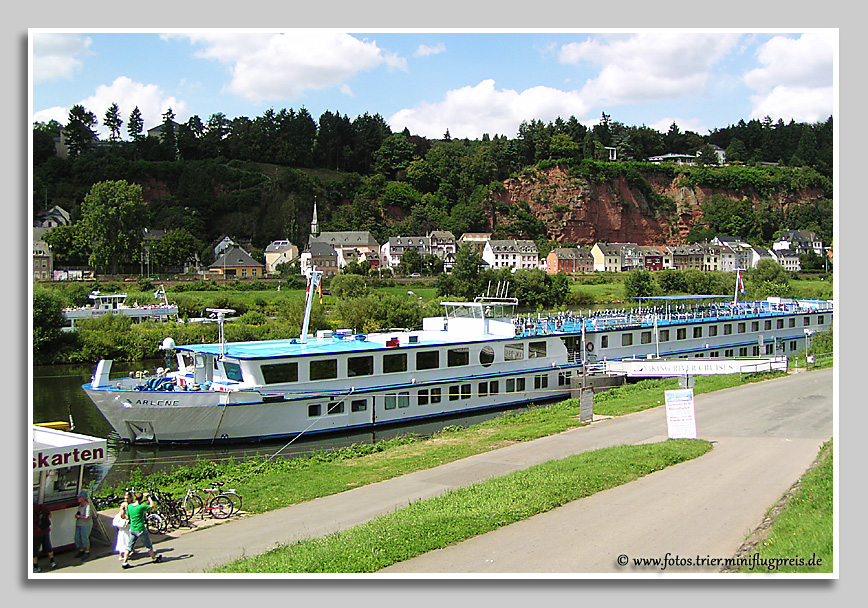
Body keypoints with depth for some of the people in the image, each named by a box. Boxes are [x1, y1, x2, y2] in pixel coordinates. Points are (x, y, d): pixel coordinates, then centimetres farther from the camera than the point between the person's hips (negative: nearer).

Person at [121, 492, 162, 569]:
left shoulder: (129, 506, -2)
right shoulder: (141, 507, -21)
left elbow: (128, 517, 10)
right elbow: (152, 505, -14)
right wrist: (148, 497, -6)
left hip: (132, 530, 5)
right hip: (141, 530, -5)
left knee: (129, 547, 9)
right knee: (148, 545, 12)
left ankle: (124, 562, 3)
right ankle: (154, 558, 27)